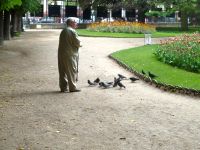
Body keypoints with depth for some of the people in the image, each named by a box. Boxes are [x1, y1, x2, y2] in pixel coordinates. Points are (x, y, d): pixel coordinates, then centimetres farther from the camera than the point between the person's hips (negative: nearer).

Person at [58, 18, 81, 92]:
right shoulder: (72, 31, -12)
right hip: (70, 54, -7)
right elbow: (77, 43, -15)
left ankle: (63, 87, 15)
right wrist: (79, 44, 8)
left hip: (61, 53, 8)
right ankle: (72, 87, 2)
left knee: (62, 71, 11)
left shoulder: (63, 31, 13)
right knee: (72, 71, 0)